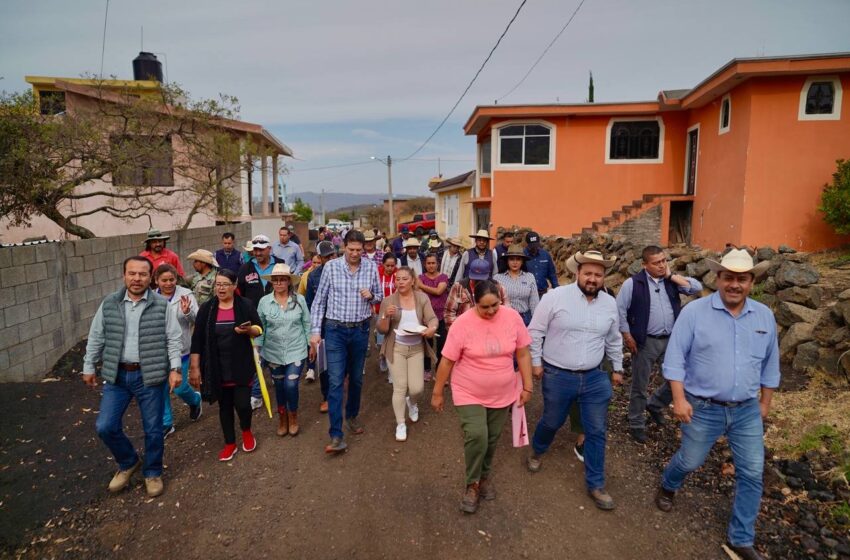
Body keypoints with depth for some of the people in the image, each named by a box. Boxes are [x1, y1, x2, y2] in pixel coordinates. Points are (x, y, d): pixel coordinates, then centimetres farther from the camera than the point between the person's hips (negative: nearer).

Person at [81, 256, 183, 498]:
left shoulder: (162, 305, -6)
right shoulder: (109, 304, 1)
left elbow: (173, 340, -4)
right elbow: (95, 338, 10)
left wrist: (175, 369, -10)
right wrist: (89, 367, 12)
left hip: (150, 376, -2)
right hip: (117, 375, 3)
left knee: (153, 429, 7)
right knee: (105, 426, 1)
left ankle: (153, 473, 29)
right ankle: (128, 462, 28)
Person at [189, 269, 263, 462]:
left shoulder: (245, 305, -3)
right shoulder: (206, 308, -1)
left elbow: (259, 329, 2)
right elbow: (197, 339, 0)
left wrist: (248, 329, -22)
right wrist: (195, 367, -4)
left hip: (241, 366, -2)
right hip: (217, 368, 2)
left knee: (242, 403, -7)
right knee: (224, 406, 11)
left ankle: (246, 431, 26)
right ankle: (230, 444, 28)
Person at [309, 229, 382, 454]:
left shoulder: (371, 267, -1)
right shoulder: (331, 267, -6)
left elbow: (380, 296, 11)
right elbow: (319, 300, -1)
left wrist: (371, 296, -13)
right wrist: (316, 330, -6)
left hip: (361, 329, 2)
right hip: (335, 329, -2)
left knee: (356, 378, 15)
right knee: (335, 381, -7)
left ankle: (352, 416, 39)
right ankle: (336, 435, -4)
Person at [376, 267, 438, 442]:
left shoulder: (422, 298, -3)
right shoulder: (388, 301, -5)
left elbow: (432, 318, -8)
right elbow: (382, 329, -5)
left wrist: (432, 328, -31)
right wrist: (386, 315, -24)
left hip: (416, 348, 1)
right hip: (396, 348, -1)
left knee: (417, 388, 2)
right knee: (399, 387, -1)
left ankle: (412, 402, 40)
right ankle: (400, 424, 17)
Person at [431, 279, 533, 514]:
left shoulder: (513, 318, -10)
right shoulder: (463, 324, -18)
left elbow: (522, 354, 0)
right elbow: (447, 361, -11)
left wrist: (527, 386, 1)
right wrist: (438, 392, -5)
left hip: (502, 394, 3)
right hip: (469, 394, -3)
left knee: (491, 440, 15)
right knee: (476, 437, -15)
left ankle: (485, 476, 43)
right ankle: (473, 484, 11)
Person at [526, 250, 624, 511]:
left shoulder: (610, 303, 1)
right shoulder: (555, 297, -14)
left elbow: (613, 340, 15)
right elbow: (535, 332, -6)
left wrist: (618, 367, 20)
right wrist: (536, 362, -5)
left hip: (594, 377, 3)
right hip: (557, 376, -3)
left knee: (597, 431, 7)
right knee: (552, 422, 16)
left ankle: (595, 484, 25)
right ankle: (537, 452, 48)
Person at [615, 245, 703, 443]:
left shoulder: (672, 280, 6)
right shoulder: (633, 283, -9)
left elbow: (696, 287, -5)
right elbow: (619, 309, -8)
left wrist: (671, 276, -8)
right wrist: (627, 336, -10)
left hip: (672, 339, 4)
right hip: (645, 342, -4)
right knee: (639, 385, 7)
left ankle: (655, 405, 36)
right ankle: (636, 424, 22)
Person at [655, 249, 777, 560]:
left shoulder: (764, 316, 0)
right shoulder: (694, 312, -13)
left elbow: (770, 364, 11)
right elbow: (675, 358, -12)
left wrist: (765, 403, 14)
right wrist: (679, 399, -17)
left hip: (747, 410, 4)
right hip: (703, 408, -3)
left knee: (752, 474, 7)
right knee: (689, 462, 13)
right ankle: (668, 487, 48)